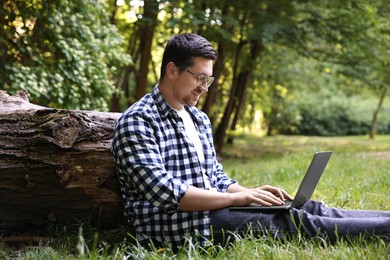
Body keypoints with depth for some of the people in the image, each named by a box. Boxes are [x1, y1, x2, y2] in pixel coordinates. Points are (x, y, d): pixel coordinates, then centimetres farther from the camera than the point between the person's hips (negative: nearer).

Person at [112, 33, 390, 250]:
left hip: (208, 212, 8)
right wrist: (238, 198, -19)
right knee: (292, 221, -19)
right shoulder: (138, 121, -11)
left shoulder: (199, 119, 16)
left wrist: (250, 193, -1)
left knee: (305, 208, -8)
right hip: (176, 226, -8)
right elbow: (163, 192, -21)